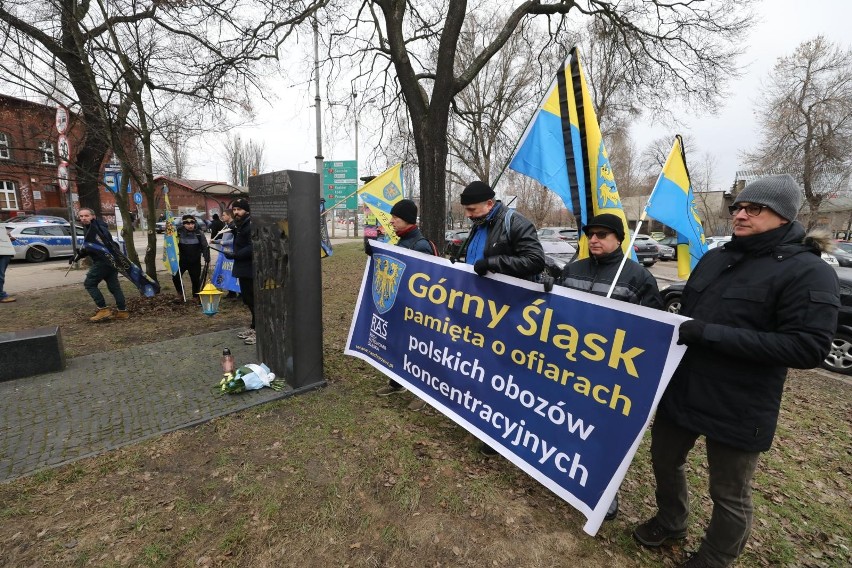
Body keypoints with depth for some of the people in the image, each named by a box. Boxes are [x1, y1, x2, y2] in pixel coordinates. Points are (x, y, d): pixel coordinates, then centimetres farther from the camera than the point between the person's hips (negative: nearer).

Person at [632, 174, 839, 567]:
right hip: (680, 390, 6)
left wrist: (710, 334, -26)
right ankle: (670, 521, 51)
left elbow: (808, 347, -20)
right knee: (664, 461, 23)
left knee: (730, 496, 16)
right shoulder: (716, 258, 7)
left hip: (737, 408, -6)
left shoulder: (808, 272, -12)